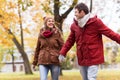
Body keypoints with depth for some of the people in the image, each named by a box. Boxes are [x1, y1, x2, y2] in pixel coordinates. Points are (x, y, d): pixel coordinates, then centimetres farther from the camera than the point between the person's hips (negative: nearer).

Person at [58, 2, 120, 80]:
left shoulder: (96, 22, -9)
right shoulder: (74, 25, 4)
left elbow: (110, 33, -12)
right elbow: (70, 40, 12)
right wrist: (62, 53, 6)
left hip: (93, 57, -5)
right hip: (82, 58, 5)